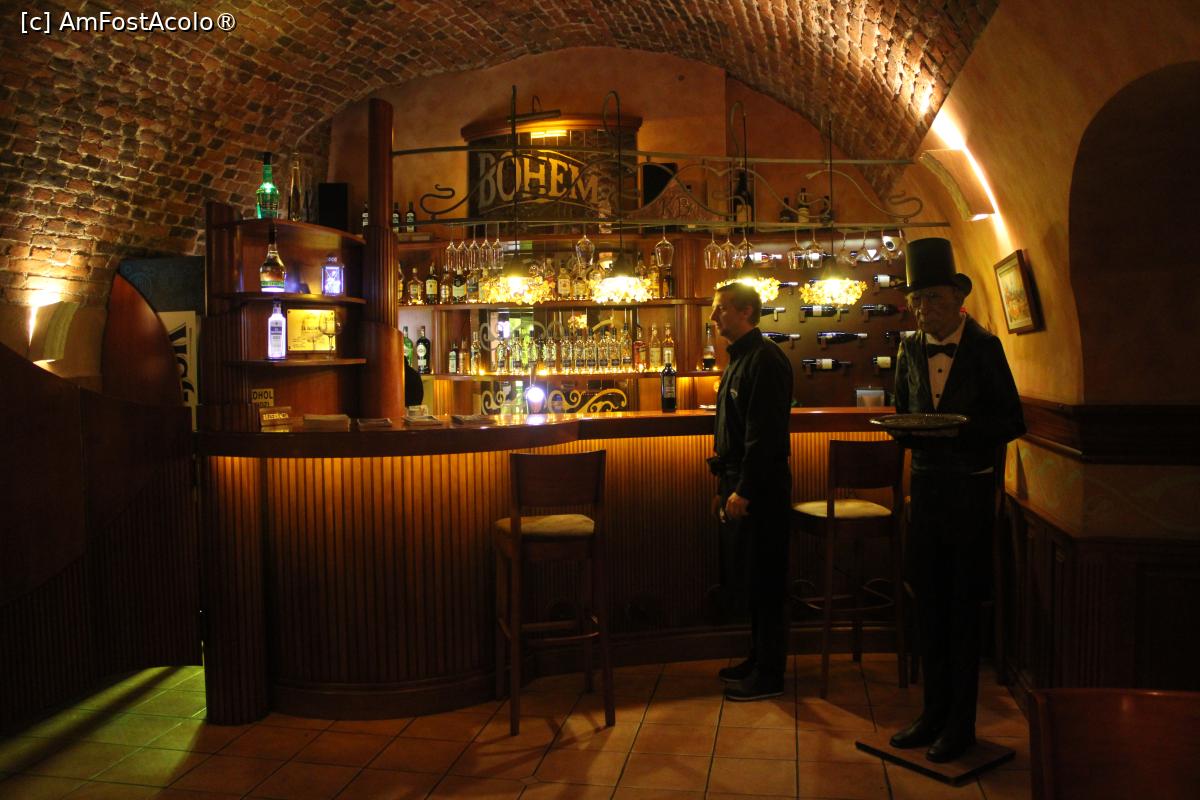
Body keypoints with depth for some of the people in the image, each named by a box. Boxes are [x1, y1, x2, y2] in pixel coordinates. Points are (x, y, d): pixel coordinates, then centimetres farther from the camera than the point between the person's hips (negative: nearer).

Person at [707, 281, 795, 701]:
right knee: (750, 576, 16)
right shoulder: (738, 360, 16)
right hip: (739, 483, 10)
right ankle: (759, 658, 28)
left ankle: (770, 674, 9)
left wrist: (745, 489, -22)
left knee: (765, 579, -1)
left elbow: (764, 433, -22)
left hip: (761, 487, -10)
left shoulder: (765, 359, -15)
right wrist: (725, 485, 17)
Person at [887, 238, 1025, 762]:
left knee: (963, 604, 3)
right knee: (929, 602, 10)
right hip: (926, 483, 5)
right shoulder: (910, 350, 8)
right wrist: (908, 432, -8)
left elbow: (1011, 423, -7)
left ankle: (961, 721, 17)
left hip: (971, 487, -5)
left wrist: (961, 428, -23)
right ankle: (935, 712, 25)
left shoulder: (984, 347, -6)